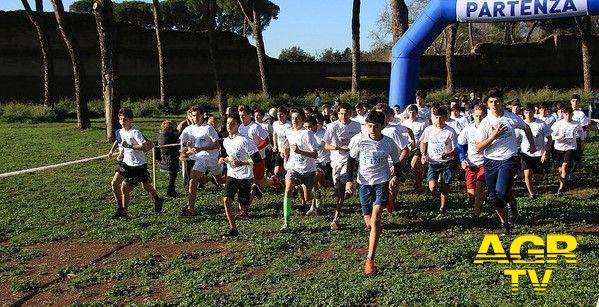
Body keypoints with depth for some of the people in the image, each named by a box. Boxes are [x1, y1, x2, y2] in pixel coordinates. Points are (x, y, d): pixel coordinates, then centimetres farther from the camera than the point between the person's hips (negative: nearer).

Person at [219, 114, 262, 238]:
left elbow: (257, 158, -17)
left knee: (243, 207, 3)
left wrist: (241, 163, -24)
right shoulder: (225, 141, 7)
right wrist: (224, 159, 5)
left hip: (245, 176, -5)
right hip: (231, 175, 5)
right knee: (226, 200, -15)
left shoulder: (244, 141, -16)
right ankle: (233, 229, -6)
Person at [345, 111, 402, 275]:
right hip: (364, 183, 2)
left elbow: (397, 163, 7)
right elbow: (351, 159, 5)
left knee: (375, 220, -17)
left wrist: (396, 177, -12)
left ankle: (370, 259, -14)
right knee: (369, 223, 7)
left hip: (382, 182, -2)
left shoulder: (389, 143, -7)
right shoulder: (359, 140, -8)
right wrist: (349, 180, -4)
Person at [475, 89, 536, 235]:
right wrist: (493, 136, -18)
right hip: (491, 161, 2)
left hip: (509, 159, -2)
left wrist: (532, 145, 20)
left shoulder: (512, 118, 0)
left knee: (501, 191, -22)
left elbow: (526, 128, 22)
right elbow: (478, 148, -8)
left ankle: (513, 206, 13)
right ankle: (504, 223, 27)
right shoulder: (485, 123, -4)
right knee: (493, 197, 5)